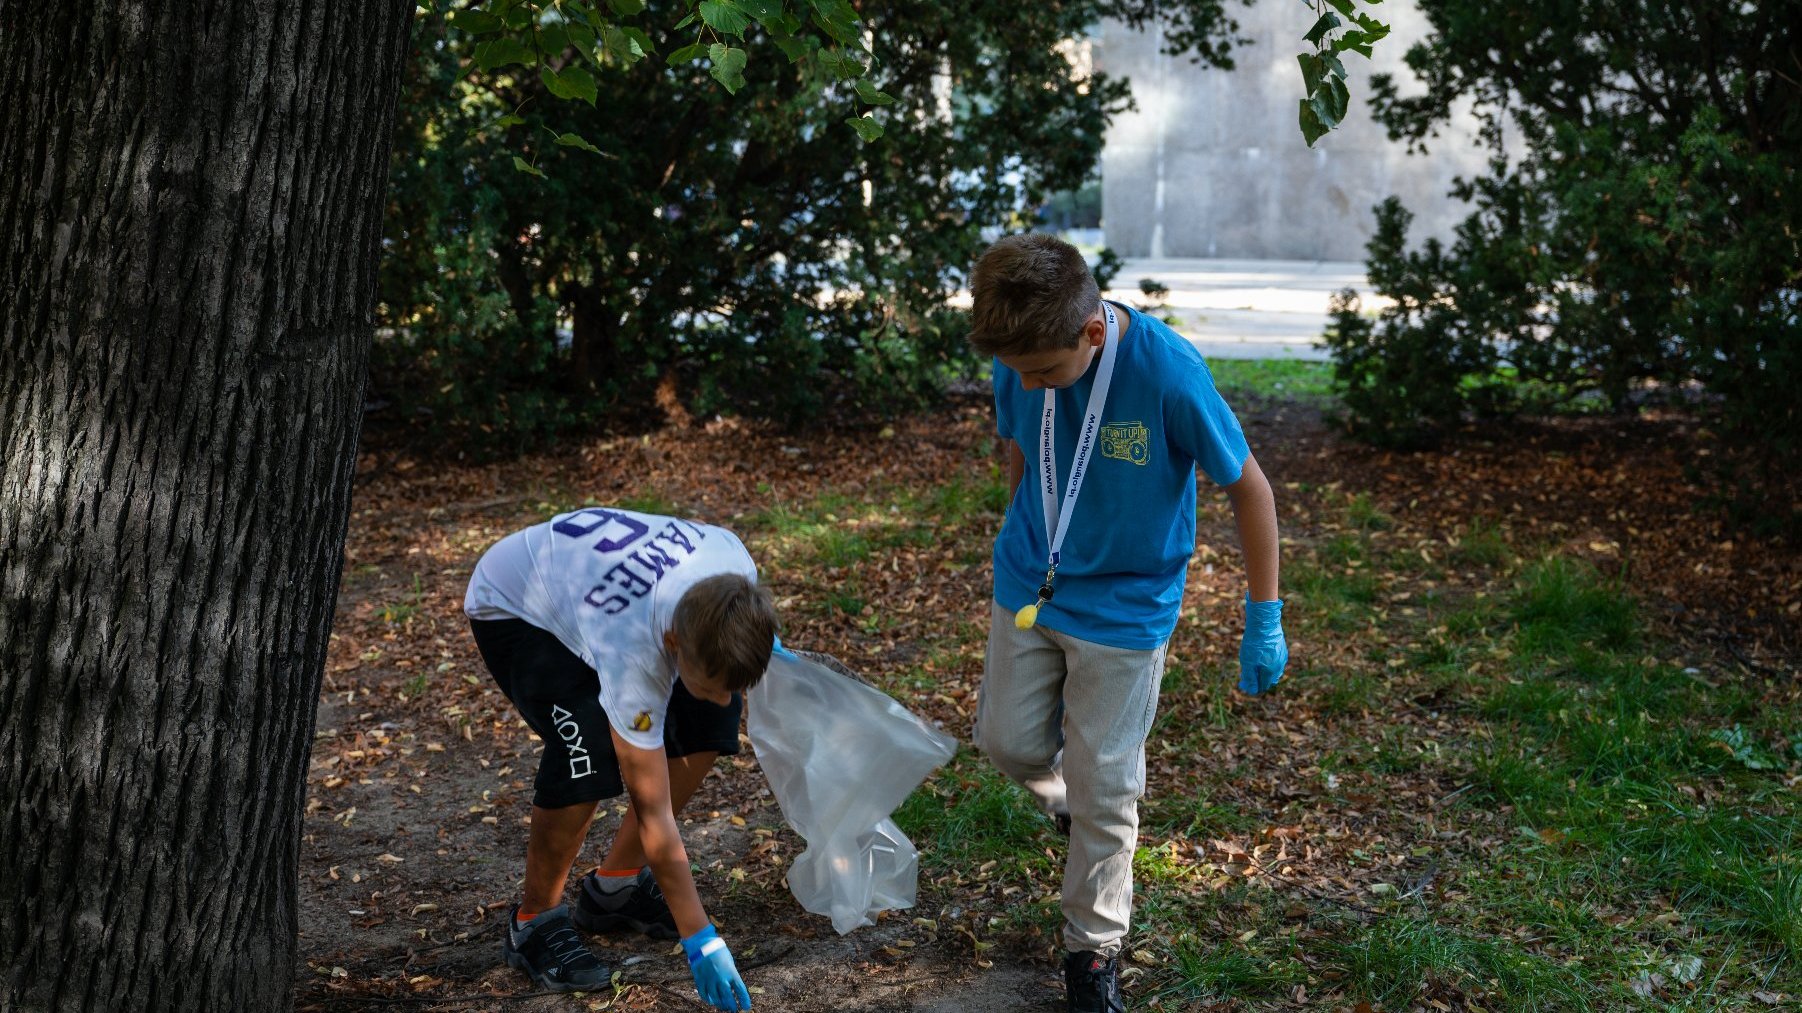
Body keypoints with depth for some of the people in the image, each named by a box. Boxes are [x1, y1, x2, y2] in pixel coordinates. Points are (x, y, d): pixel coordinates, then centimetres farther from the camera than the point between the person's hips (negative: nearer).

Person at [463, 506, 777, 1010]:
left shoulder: (733, 562, -30)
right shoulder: (632, 656, -42)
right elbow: (654, 816, -34)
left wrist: (759, 640, -1)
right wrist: (699, 940, -30)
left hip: (586, 573, 7)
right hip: (512, 606, -7)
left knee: (707, 723, -5)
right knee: (588, 748, -29)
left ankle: (615, 887, 11)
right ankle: (533, 922, -6)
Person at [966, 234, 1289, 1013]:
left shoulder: (1169, 373, -29)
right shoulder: (1018, 362, -15)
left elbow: (1248, 488, -16)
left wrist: (1264, 620, -11)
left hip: (1125, 607, -4)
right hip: (1028, 590, 4)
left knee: (1104, 793, 5)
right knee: (1008, 742, 13)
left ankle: (1094, 949, 25)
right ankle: (1069, 801, 47)